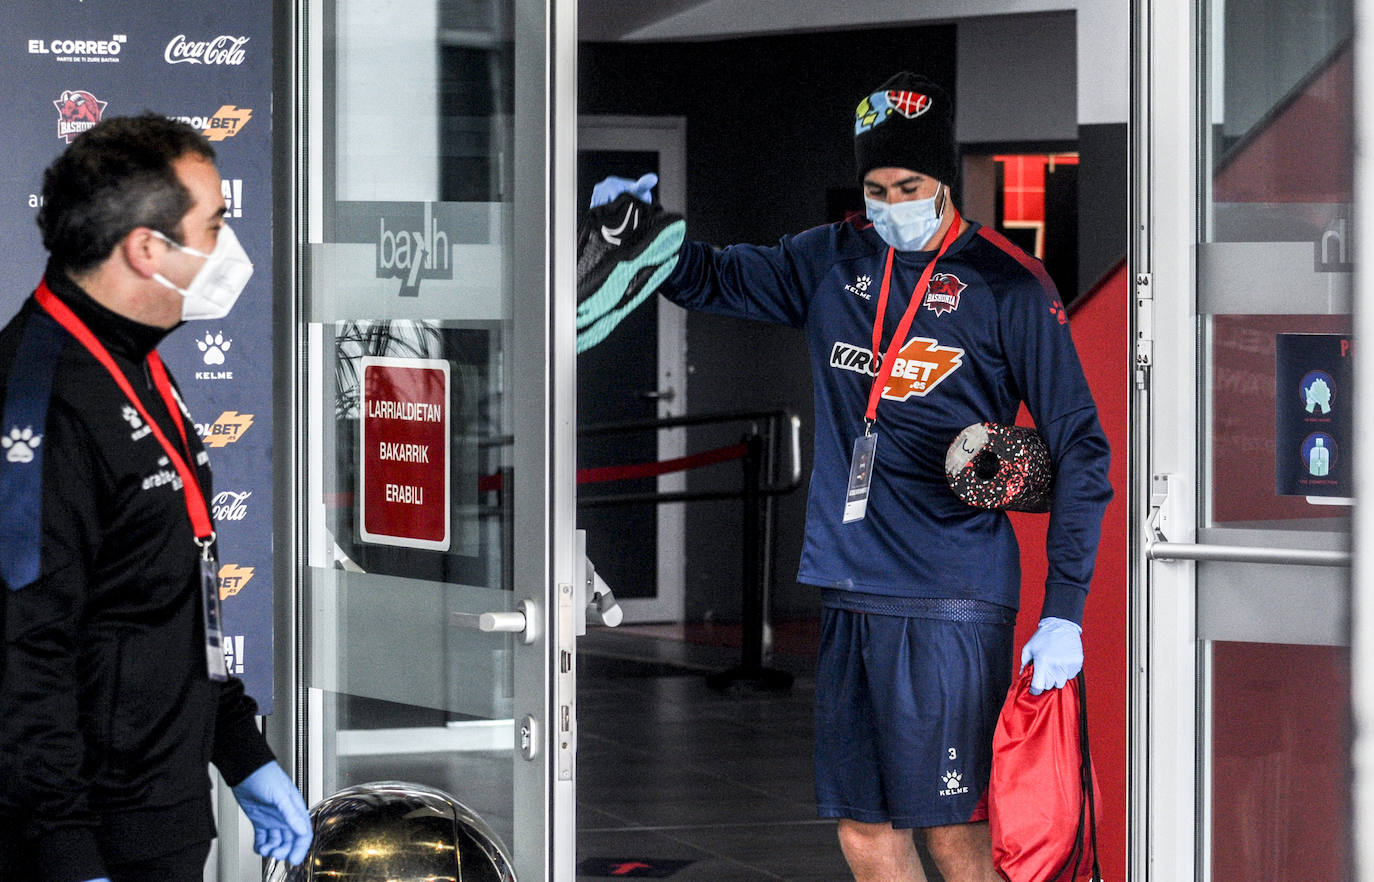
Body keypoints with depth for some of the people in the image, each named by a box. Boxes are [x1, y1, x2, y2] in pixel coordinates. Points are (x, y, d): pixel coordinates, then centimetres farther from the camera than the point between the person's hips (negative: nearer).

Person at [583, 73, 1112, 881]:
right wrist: (646, 229, 1)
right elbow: (713, 280, 25)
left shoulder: (1009, 285, -3)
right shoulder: (836, 262, 12)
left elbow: (1080, 449, -3)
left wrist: (1064, 612, -9)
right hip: (850, 594, 6)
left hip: (950, 602, -6)